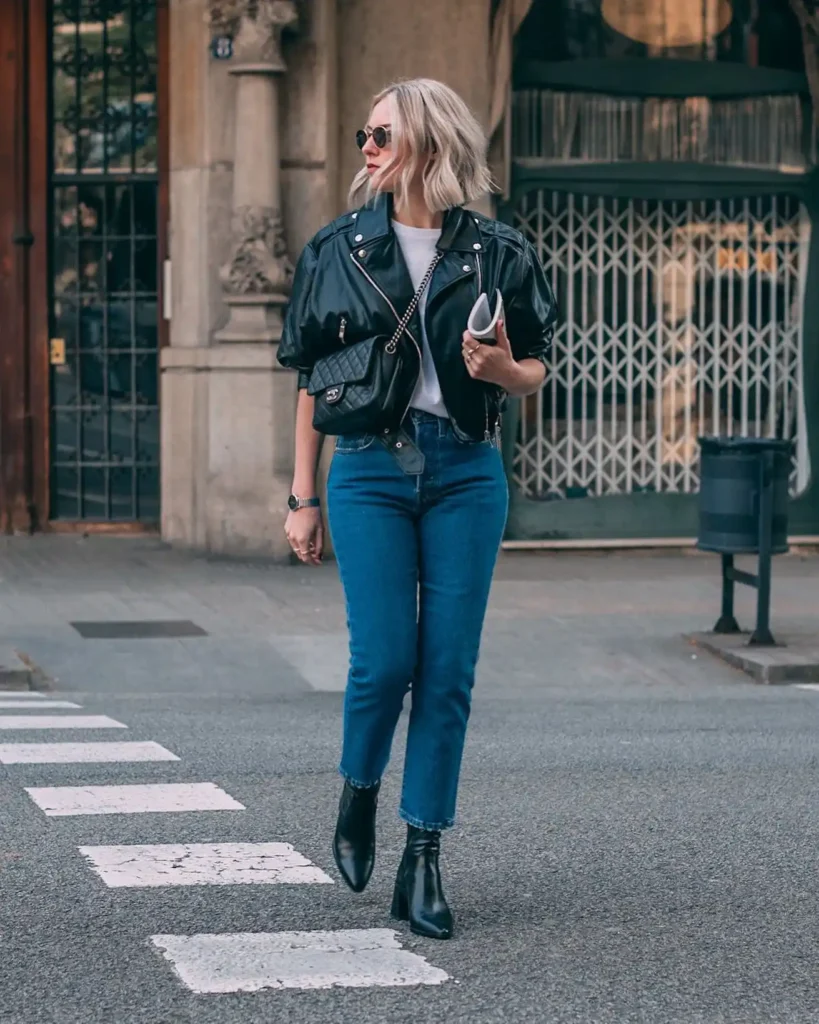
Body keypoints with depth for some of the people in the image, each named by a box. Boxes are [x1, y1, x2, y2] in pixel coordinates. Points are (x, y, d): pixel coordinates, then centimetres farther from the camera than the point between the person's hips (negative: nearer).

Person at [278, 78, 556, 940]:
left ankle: (422, 864, 6)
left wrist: (501, 368, -14)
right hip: (371, 469, 0)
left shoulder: (497, 253, 3)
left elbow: (535, 373, 10)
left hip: (467, 475, 1)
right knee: (384, 659, -9)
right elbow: (311, 380, 7)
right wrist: (302, 499, 6)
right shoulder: (339, 249, 4)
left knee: (448, 670, -1)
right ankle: (357, 798, 21)